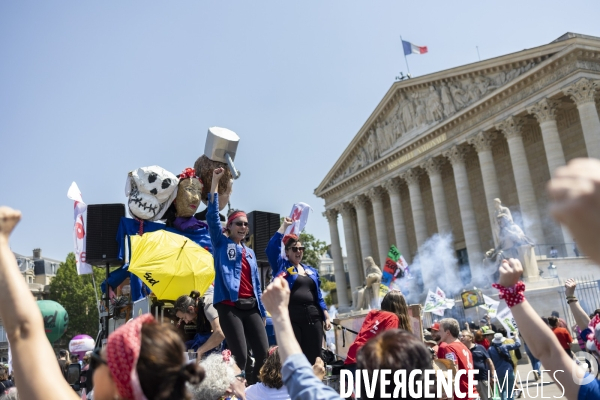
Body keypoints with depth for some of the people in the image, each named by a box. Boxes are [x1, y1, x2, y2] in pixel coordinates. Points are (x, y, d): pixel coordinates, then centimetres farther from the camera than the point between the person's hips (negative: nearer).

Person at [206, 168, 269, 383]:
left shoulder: (250, 252, 21)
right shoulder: (222, 244, 8)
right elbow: (212, 215, -4)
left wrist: (262, 311, 16)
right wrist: (215, 182, -7)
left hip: (250, 306, 5)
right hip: (229, 306, -5)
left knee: (263, 353, -2)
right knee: (240, 356, -9)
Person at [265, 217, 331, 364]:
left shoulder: (311, 270, 20)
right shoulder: (282, 266, 7)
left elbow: (318, 296, 19)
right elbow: (271, 248, -9)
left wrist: (326, 317, 11)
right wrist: (284, 226, -6)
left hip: (313, 316, 4)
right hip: (291, 316, -4)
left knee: (314, 356, 4)